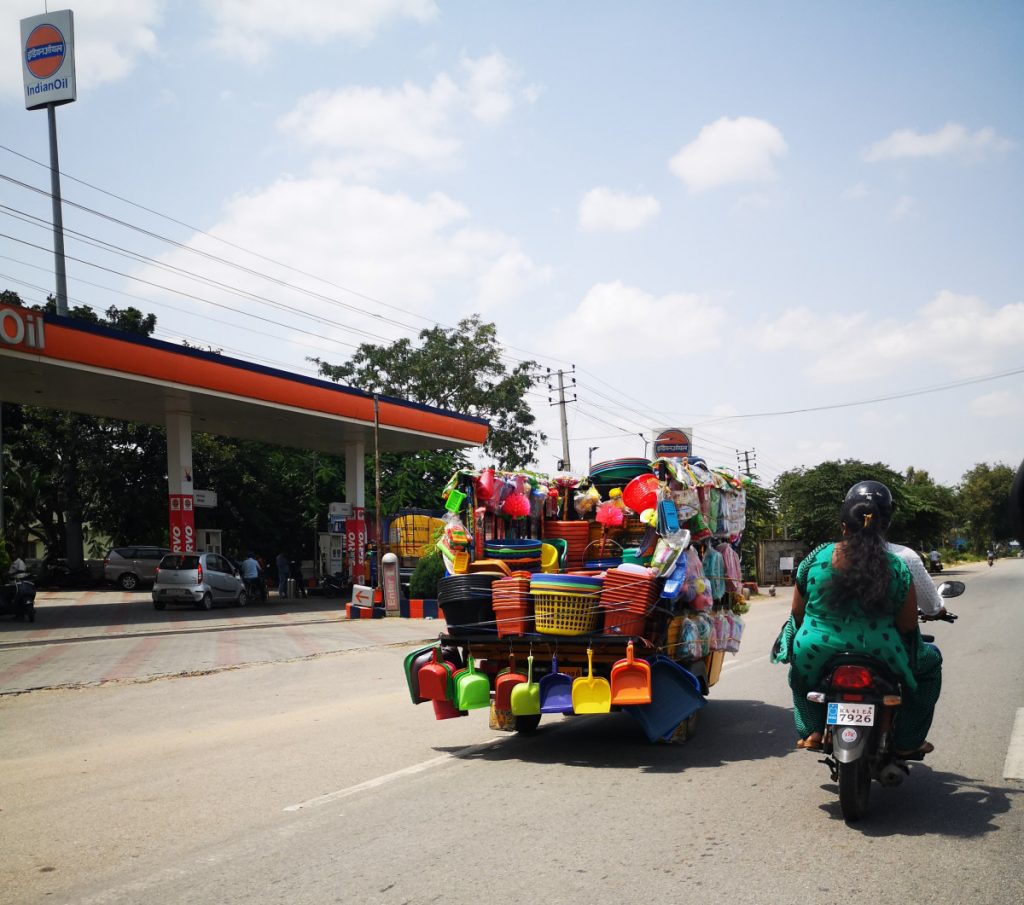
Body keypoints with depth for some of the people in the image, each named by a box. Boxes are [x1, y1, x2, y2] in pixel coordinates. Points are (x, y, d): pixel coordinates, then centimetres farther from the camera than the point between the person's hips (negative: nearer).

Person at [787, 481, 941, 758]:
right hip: (879, 659, -2)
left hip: (818, 657, 2)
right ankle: (907, 741, 23)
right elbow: (908, 626, -4)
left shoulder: (816, 558, -7)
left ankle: (811, 730, 20)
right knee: (930, 660, 26)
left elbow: (797, 612, 3)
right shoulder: (897, 568, -11)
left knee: (799, 668, 37)